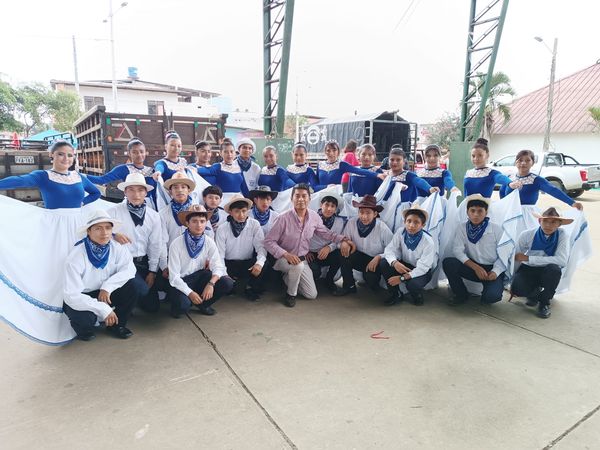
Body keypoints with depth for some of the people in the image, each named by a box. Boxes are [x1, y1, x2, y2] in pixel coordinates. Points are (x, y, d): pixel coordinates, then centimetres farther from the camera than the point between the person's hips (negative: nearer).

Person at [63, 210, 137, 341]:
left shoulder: (117, 247, -15)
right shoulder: (76, 257, -27)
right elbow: (72, 296, -29)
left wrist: (107, 286, -33)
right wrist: (103, 309, -33)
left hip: (104, 293, 4)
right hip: (80, 299, -4)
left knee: (130, 286, -22)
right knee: (86, 318, -33)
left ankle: (117, 324, 2)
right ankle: (83, 327, 6)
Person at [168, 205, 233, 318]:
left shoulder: (209, 242, -9)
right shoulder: (176, 244, -19)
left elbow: (218, 266, -12)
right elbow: (174, 276, -18)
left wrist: (211, 284, -30)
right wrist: (190, 293, -27)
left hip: (199, 277, 4)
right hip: (181, 282, -4)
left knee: (227, 283, -19)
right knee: (183, 305, -33)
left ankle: (202, 303, 7)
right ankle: (179, 305, 7)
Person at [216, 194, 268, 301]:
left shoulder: (254, 225, -8)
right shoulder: (222, 230, -10)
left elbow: (261, 247, -13)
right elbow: (219, 255, -10)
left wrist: (260, 262, -34)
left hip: (248, 264, 1)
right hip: (229, 265, 0)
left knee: (263, 265, -29)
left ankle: (252, 289, 1)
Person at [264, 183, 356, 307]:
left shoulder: (314, 217, -9)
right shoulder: (284, 218, -23)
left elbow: (325, 233, 9)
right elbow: (268, 241, -19)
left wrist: (343, 239, -1)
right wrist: (286, 254, -31)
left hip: (302, 259, 5)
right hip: (283, 259, -5)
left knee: (312, 295, 5)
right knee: (298, 265, -39)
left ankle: (289, 277, 29)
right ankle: (291, 294, -10)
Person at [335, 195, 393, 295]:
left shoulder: (382, 228, -18)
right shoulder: (351, 223, -13)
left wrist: (378, 257, -27)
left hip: (376, 261, -3)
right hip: (360, 258, 3)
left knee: (370, 278, -31)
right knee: (345, 253, -26)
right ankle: (349, 286, -7)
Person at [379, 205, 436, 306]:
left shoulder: (428, 242, -26)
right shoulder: (400, 233, -14)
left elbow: (422, 267, -27)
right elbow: (389, 249, -16)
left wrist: (402, 278, -34)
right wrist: (395, 262, -39)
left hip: (422, 271, -4)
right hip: (405, 266, 5)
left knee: (412, 284, -36)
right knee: (384, 263, -20)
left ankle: (417, 296, 7)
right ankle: (396, 294, 0)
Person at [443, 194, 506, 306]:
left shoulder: (496, 229, -7)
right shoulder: (462, 229, -3)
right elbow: (457, 251, -12)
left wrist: (495, 272, -22)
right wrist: (476, 267, -23)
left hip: (492, 269, -2)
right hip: (473, 267, 2)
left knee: (491, 296, -30)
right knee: (448, 262, -24)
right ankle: (461, 295, -1)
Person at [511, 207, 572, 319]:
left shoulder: (562, 235, -14)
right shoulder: (527, 235, -12)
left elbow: (562, 260, -27)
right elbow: (515, 259, -5)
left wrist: (528, 258, -29)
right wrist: (511, 284, -4)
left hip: (549, 272, 0)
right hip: (527, 269, 0)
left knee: (554, 269, -35)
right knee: (517, 287, -31)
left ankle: (544, 302, -8)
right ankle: (535, 292, 10)